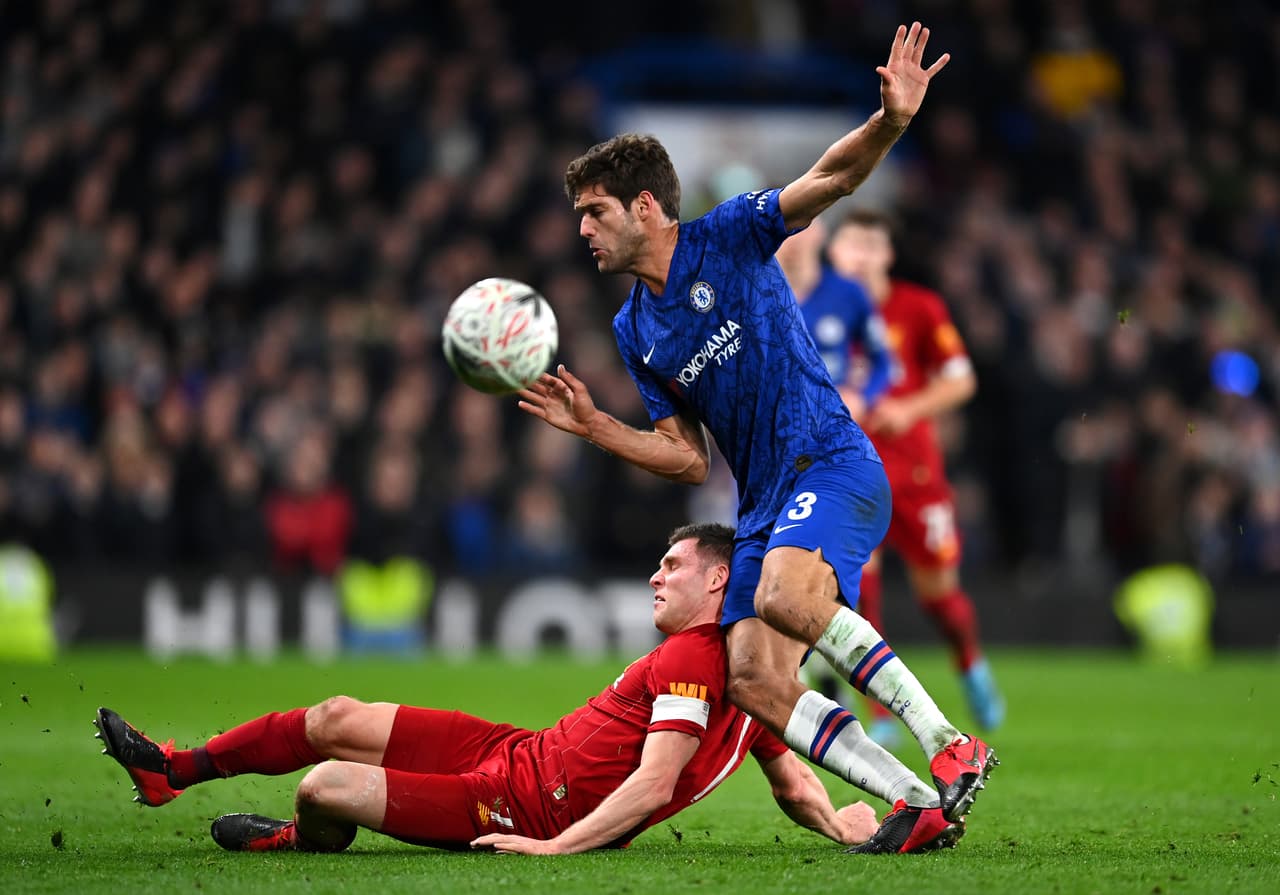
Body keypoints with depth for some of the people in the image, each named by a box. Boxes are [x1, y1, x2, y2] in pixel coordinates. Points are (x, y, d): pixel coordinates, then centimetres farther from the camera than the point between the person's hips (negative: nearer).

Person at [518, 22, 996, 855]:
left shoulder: (729, 239, -2)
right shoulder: (634, 329, 15)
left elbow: (829, 177, -15)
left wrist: (890, 121, -33)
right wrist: (592, 425, 7)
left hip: (832, 465, -7)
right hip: (762, 503, 7)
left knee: (782, 595, -35)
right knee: (753, 679, -11)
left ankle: (950, 746, -29)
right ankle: (919, 802, -9)